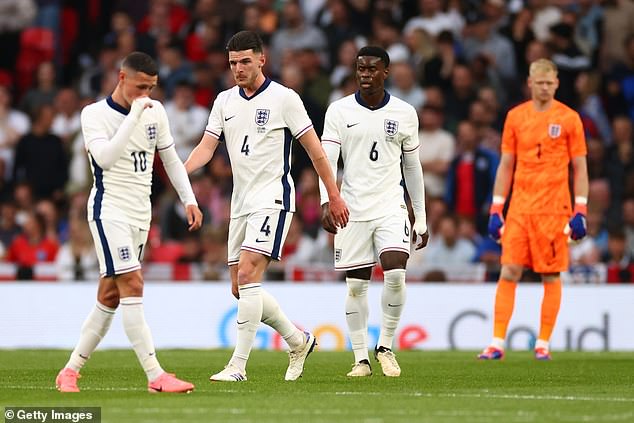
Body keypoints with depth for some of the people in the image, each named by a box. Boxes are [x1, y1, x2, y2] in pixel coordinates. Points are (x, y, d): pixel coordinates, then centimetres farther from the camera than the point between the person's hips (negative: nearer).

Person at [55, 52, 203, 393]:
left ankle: (70, 370, 16)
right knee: (132, 286, -18)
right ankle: (156, 377, -22)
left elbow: (170, 158, 18)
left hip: (141, 215, 7)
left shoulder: (155, 111, 8)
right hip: (109, 210, -7)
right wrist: (134, 114, -25)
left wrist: (189, 200, 10)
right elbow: (105, 158, -25)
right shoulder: (94, 114, -9)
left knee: (110, 296, 7)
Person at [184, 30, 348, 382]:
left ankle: (238, 365, -20)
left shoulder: (284, 99, -6)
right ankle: (298, 341, 25)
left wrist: (334, 197, 1)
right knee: (241, 288, 6)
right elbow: (207, 146, 4)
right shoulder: (224, 101, 11)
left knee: (247, 277, -20)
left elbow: (315, 150, -1)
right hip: (241, 203, 7)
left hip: (273, 198, -7)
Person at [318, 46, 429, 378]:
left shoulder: (404, 113, 5)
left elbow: (412, 167, 13)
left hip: (391, 208, 0)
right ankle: (361, 359, 9)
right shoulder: (339, 111, 1)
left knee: (395, 274, -16)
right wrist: (327, 202, -22)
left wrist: (421, 219, 14)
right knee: (356, 285, 1)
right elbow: (327, 160, -6)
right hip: (352, 210, 0)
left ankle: (385, 347, 2)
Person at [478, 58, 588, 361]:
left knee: (551, 276, 1)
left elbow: (580, 167, 3)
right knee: (508, 273, -4)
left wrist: (580, 212, -5)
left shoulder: (569, 118, 1)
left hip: (554, 209, -2)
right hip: (519, 208, 2)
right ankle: (497, 343, -5)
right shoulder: (515, 117, 8)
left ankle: (543, 344, 8)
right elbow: (506, 166, 12)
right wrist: (496, 210, 7)